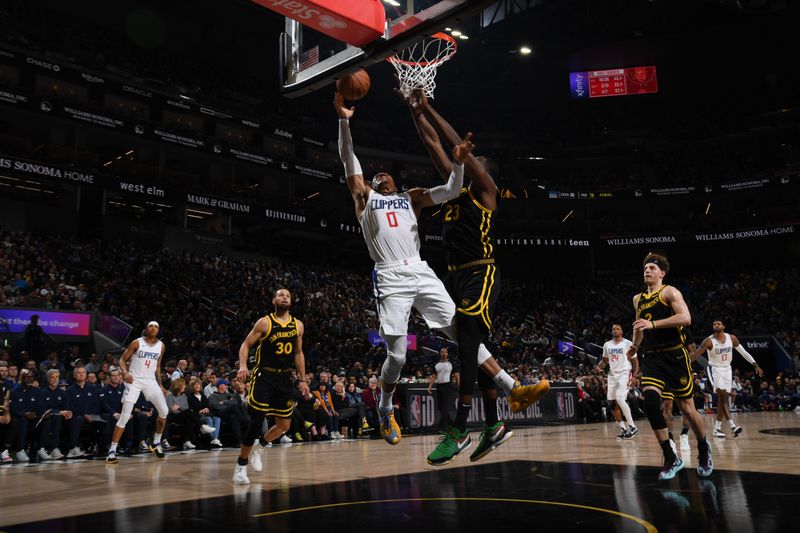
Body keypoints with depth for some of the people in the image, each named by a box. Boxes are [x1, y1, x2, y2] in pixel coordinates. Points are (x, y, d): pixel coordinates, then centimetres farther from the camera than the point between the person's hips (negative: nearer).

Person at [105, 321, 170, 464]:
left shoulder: (161, 345, 6)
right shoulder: (137, 343, -6)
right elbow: (122, 359, -1)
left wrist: (160, 385, 11)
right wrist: (125, 373, -19)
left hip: (150, 381, 4)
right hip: (134, 381, -4)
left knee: (164, 411, -5)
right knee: (125, 416, -9)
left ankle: (156, 443, 15)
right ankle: (112, 450, -3)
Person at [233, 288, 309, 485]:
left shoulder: (298, 325, 6)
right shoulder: (264, 322, -7)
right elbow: (246, 344, -6)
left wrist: (303, 379, 12)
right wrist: (242, 365, -24)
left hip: (285, 377, 5)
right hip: (264, 376, -5)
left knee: (284, 426, 7)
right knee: (256, 421, -10)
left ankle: (257, 448, 32)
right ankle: (240, 466, 4)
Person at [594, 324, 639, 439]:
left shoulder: (628, 344, -5)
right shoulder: (607, 345, 9)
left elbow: (635, 360, -4)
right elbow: (605, 360, 20)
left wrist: (635, 375, -16)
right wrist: (599, 367, -1)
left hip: (625, 374, -6)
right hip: (612, 375, 6)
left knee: (620, 398, -23)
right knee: (612, 403, 3)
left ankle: (632, 426, -13)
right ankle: (624, 429, 14)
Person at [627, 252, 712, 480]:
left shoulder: (669, 292, -5)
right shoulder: (638, 299, 14)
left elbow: (685, 318, -22)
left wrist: (653, 324, -27)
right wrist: (635, 345, 23)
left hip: (675, 356, -4)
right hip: (651, 358, 4)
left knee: (687, 409, 4)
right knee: (650, 401, -19)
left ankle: (703, 449, 34)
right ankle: (671, 459, -10)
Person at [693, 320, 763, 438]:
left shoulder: (731, 338, -4)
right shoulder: (709, 341, -16)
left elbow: (743, 352, 6)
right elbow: (695, 355, -21)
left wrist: (755, 365, 4)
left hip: (727, 369, 4)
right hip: (715, 370, -4)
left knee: (723, 398, 3)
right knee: (722, 396, -18)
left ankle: (717, 428, 9)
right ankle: (732, 425, -22)